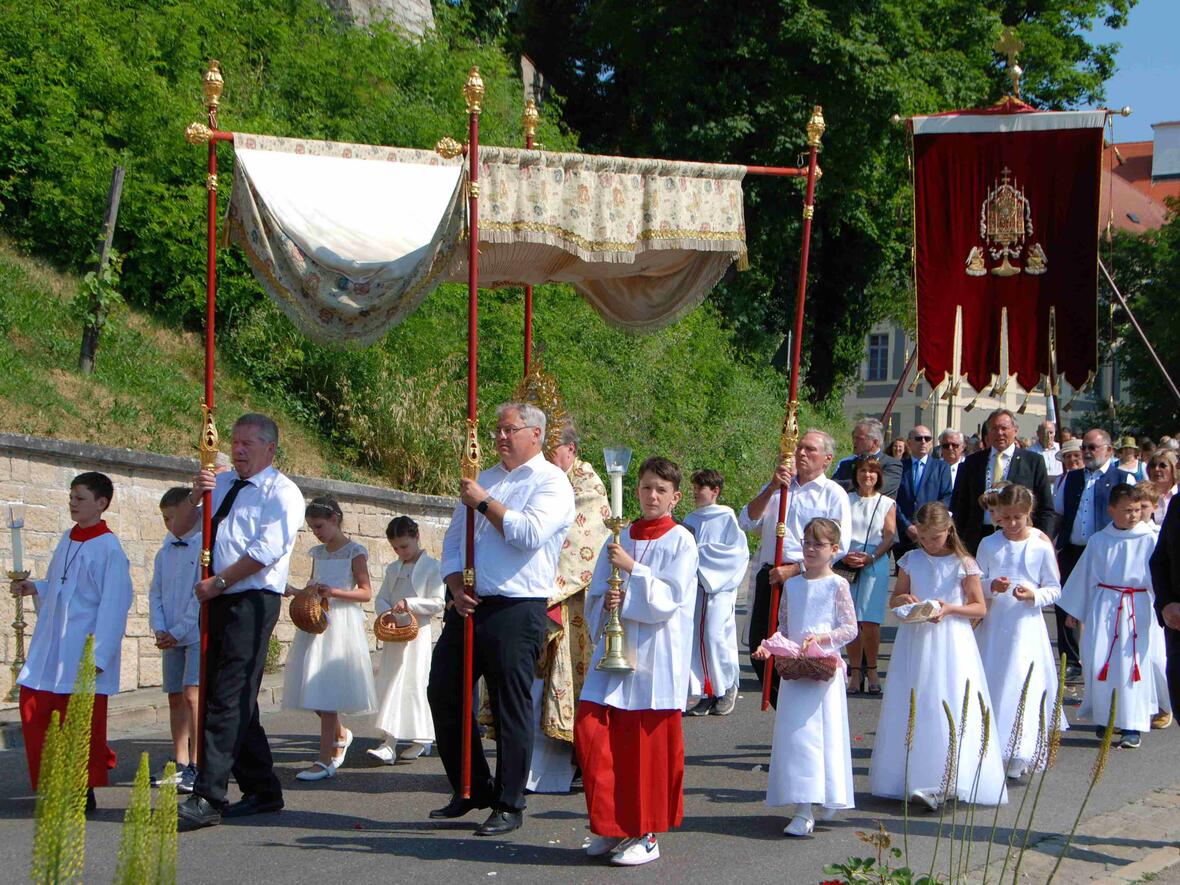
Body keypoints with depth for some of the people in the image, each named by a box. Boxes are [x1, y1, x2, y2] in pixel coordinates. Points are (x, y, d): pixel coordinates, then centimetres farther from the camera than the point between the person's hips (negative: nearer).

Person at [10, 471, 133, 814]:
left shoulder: (109, 548, -11)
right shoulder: (68, 539, 12)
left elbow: (114, 605, -14)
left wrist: (98, 655, -17)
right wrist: (34, 588, 5)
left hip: (83, 650, -8)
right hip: (50, 647, 8)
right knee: (34, 710, 6)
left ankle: (85, 792, 8)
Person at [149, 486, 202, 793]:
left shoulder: (205, 547, -7)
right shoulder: (164, 552, 13)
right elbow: (155, 593, 14)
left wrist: (178, 631, -12)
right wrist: (159, 629, -1)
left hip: (197, 633, -7)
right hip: (171, 638, 7)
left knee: (192, 694, -15)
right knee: (175, 698, 9)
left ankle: (197, 766, -16)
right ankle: (180, 764, 17)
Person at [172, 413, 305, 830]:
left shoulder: (281, 493, -4)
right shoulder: (222, 484, 17)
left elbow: (267, 550, -16)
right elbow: (179, 527, 18)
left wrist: (217, 583, -14)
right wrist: (195, 496, -2)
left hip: (253, 602, -8)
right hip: (219, 603, 8)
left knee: (229, 699, -13)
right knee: (236, 701, 11)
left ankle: (207, 799, -17)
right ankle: (262, 791, 20)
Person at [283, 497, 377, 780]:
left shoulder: (354, 552, -5)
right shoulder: (318, 553, 15)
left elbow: (366, 593, -8)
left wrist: (333, 592, -21)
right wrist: (296, 592, 3)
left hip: (340, 624, -7)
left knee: (326, 690, -10)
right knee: (313, 690, 5)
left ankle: (326, 760, -9)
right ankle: (341, 734, 30)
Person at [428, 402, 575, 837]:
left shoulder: (550, 481, -3)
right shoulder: (483, 480, 18)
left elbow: (530, 533, -20)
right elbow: (453, 540, 17)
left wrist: (484, 502, -11)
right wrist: (456, 588, 1)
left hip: (516, 610, -7)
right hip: (469, 605, 7)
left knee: (511, 708, -2)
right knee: (443, 693, 7)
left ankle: (509, 805, 8)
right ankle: (472, 789, 21)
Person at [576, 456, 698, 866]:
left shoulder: (681, 542, 0)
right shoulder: (620, 539, 13)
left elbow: (669, 598, -10)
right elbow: (594, 596, 13)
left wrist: (632, 569, -16)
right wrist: (605, 603, -9)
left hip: (655, 657, -4)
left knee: (648, 744, -3)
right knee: (590, 730, -4)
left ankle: (646, 833, 9)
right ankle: (612, 826, 10)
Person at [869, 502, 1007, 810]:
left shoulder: (963, 563, -4)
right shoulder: (911, 560, 6)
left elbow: (980, 607, -1)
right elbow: (893, 598, 16)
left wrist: (950, 609, -16)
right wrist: (903, 599, -7)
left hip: (951, 641, -4)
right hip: (914, 638, 4)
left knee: (949, 709, -9)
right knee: (911, 709, 4)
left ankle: (946, 781, -10)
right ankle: (910, 777, 9)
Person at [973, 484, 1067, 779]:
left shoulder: (1041, 546, -2)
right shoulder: (988, 545, 5)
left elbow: (1054, 589, 2)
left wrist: (1034, 595, -17)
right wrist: (991, 587, -12)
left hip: (1026, 624, -3)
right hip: (992, 624, 3)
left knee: (1023, 685, -9)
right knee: (989, 685, 6)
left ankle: (1020, 755, -6)